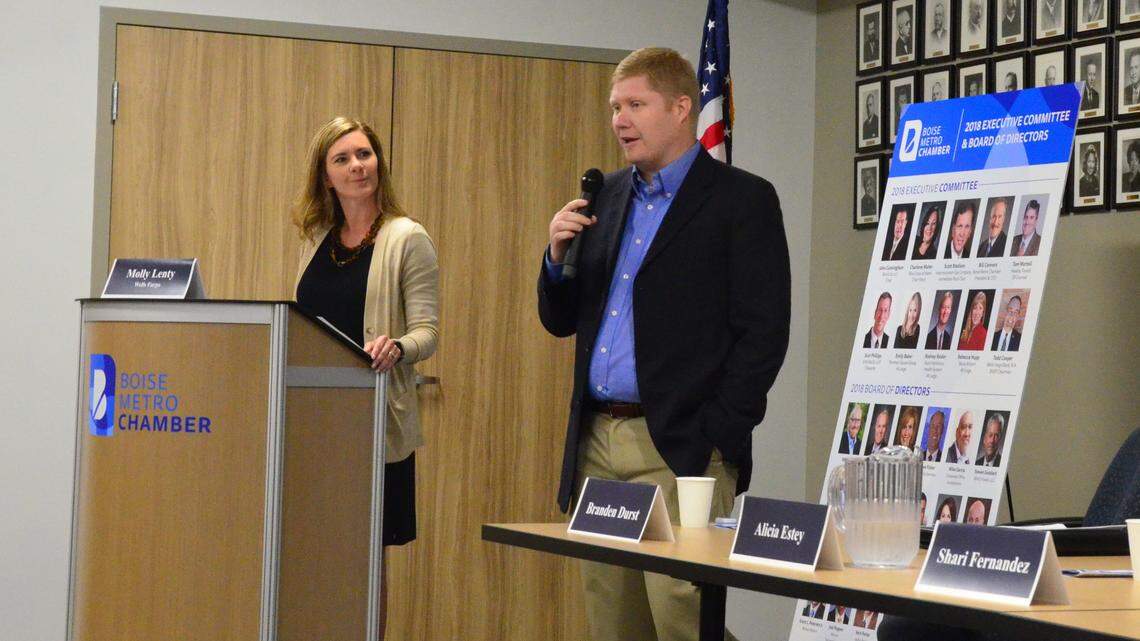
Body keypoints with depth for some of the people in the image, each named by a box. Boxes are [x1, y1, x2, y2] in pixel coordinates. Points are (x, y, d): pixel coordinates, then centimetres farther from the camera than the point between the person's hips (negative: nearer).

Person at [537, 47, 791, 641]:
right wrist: (559, 256, -1)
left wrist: (714, 438, -14)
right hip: (597, 442, 7)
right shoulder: (605, 198, 17)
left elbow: (765, 332, -9)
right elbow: (560, 320, 19)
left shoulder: (743, 200, -3)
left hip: (680, 451, -7)